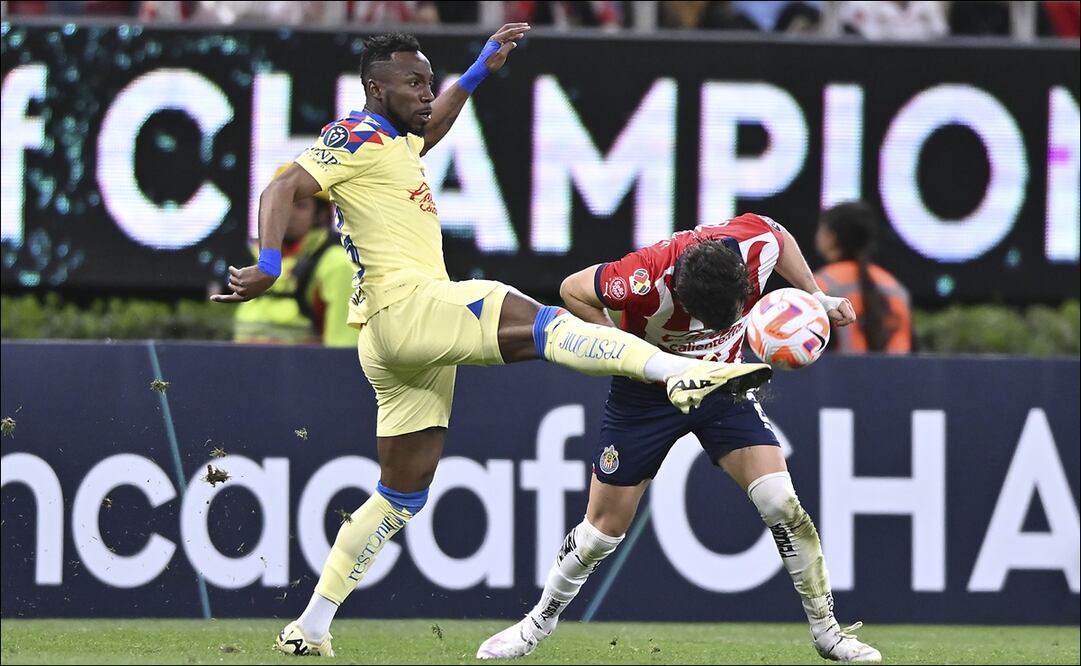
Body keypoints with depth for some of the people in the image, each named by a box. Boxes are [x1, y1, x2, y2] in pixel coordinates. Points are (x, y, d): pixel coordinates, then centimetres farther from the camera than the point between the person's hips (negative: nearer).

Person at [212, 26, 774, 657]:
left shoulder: (396, 142, 24)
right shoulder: (358, 137, -4)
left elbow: (429, 128, 48)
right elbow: (283, 190, -15)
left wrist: (479, 71, 46)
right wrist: (269, 264, -29)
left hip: (398, 346, 11)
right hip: (403, 305, -11)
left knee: (402, 497, 13)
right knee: (542, 324, -25)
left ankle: (311, 627, 15)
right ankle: (684, 372, -44)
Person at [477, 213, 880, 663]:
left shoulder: (758, 243, -27)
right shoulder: (646, 279, -37)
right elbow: (572, 290, -19)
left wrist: (815, 297, 4)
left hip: (723, 385, 2)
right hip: (649, 388, -2)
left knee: (781, 503, -14)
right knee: (604, 529, 5)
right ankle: (541, 619, 29)